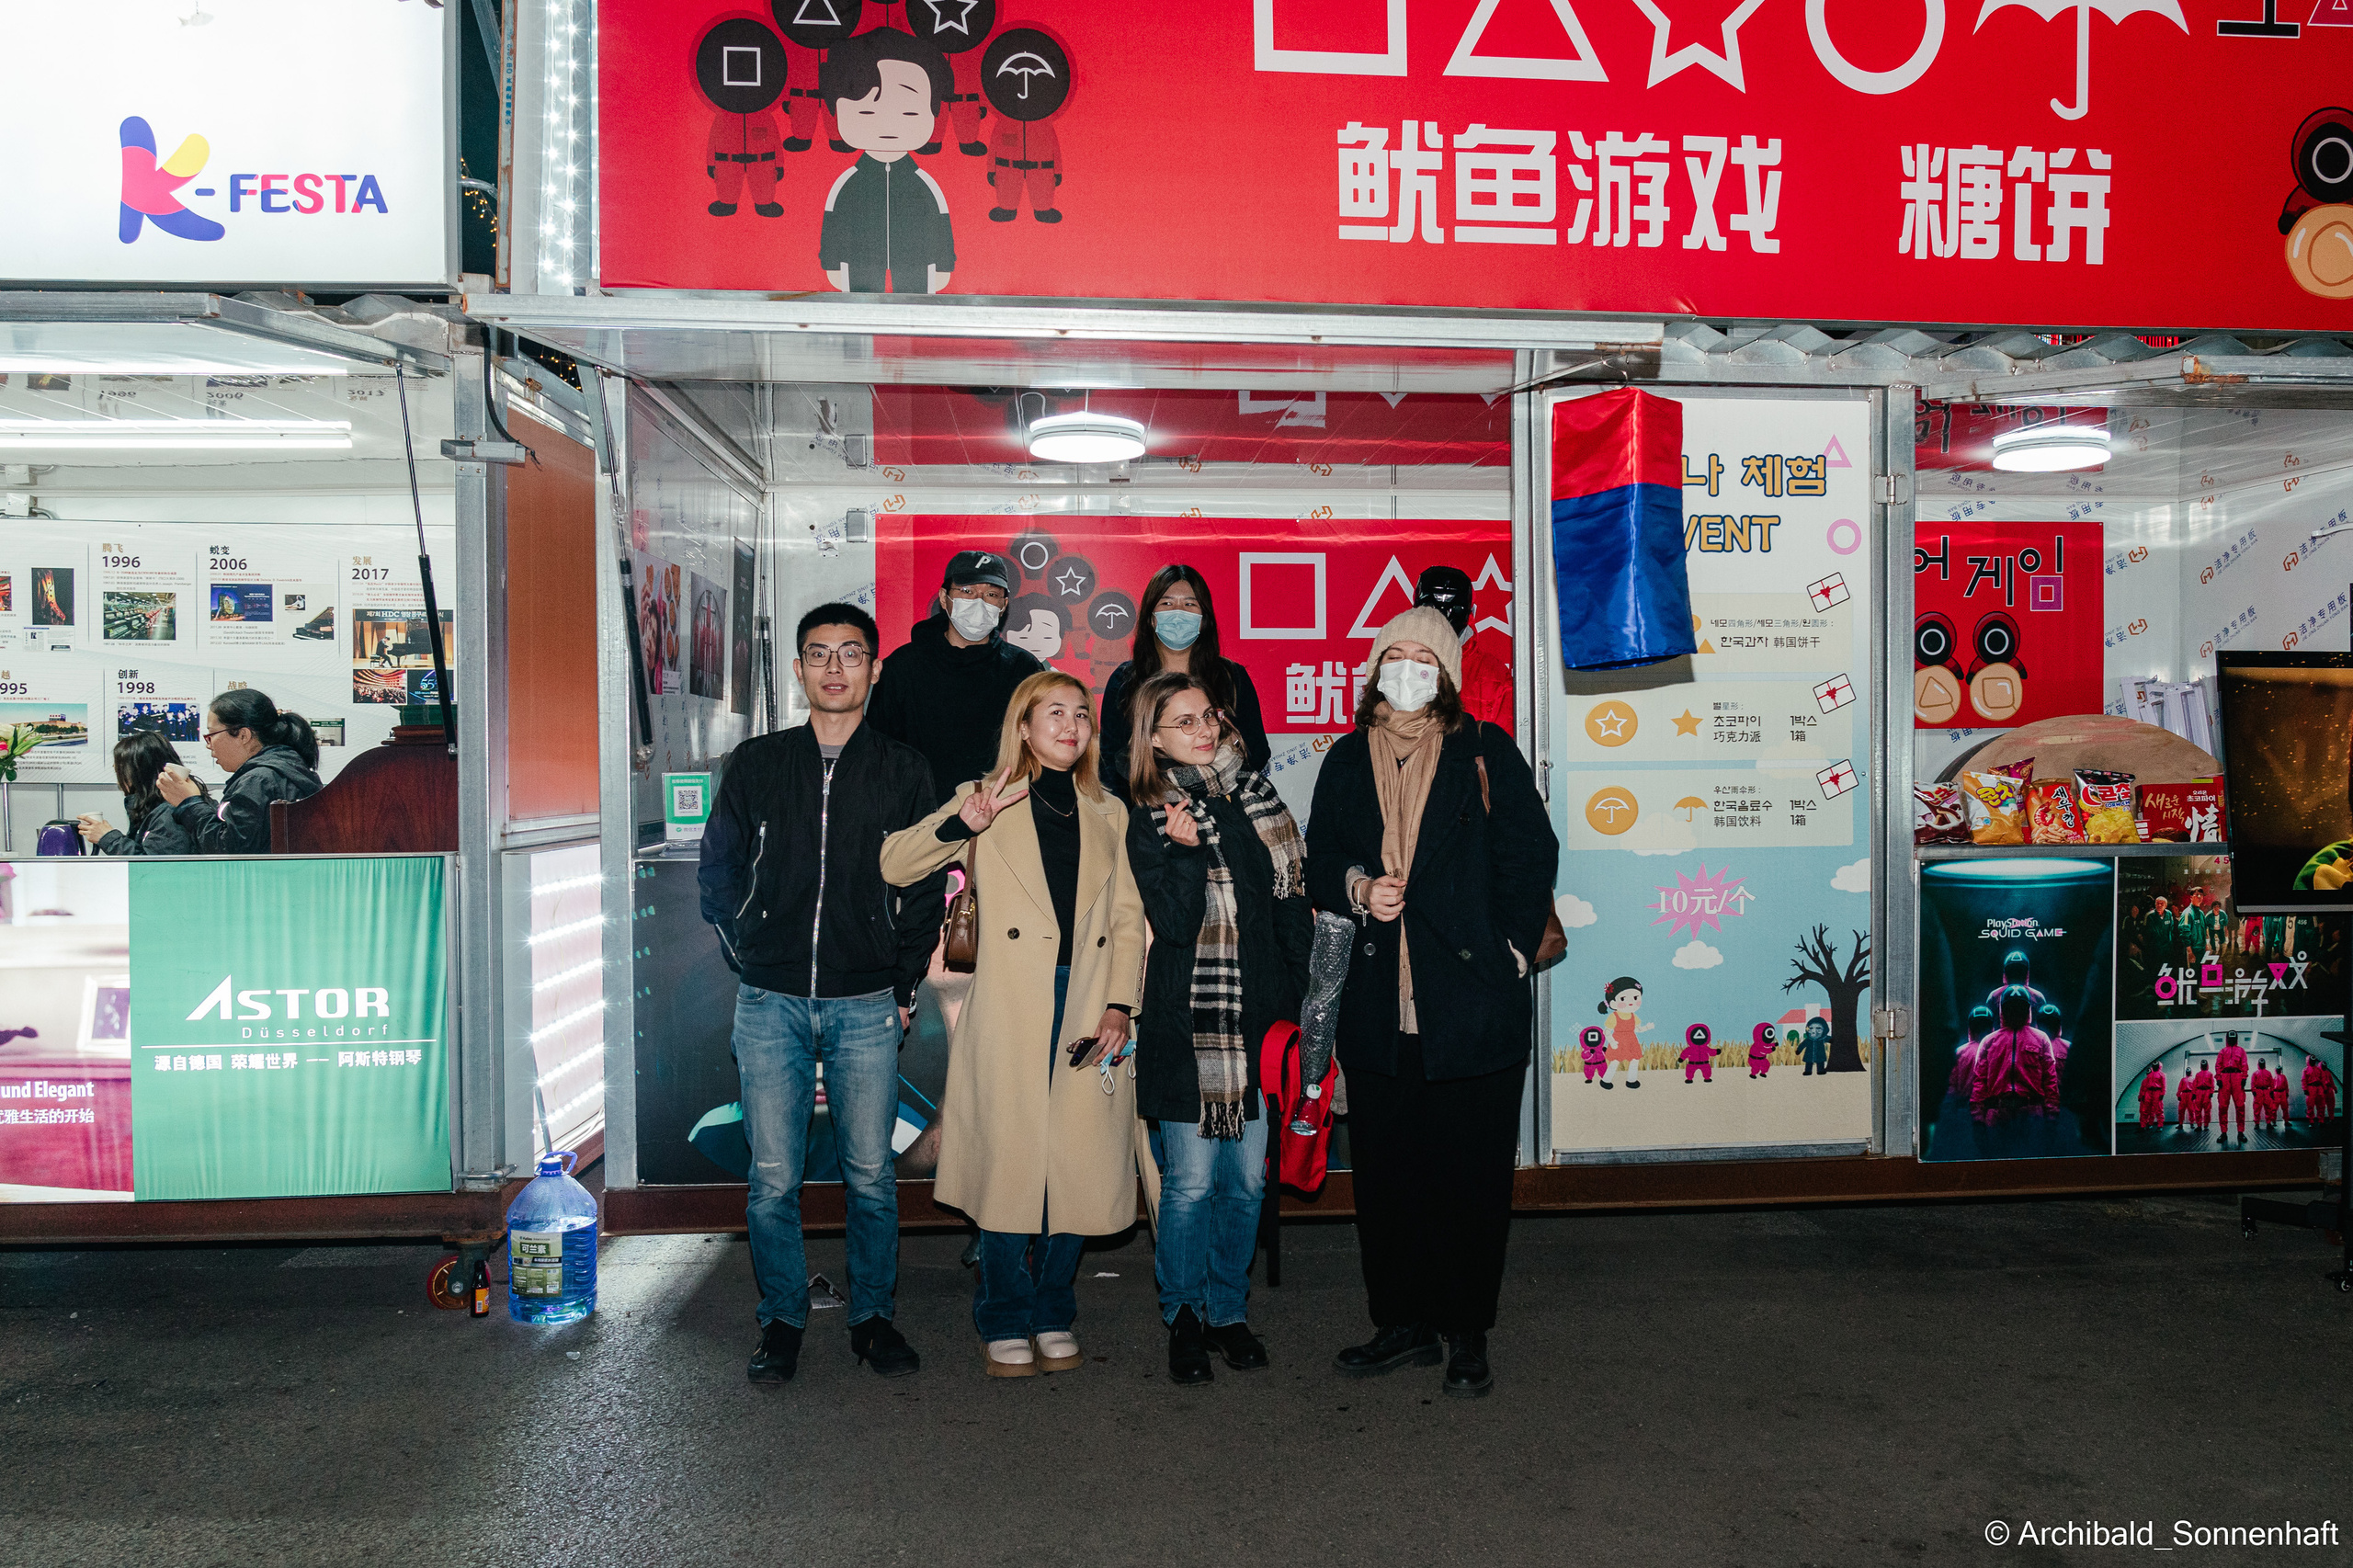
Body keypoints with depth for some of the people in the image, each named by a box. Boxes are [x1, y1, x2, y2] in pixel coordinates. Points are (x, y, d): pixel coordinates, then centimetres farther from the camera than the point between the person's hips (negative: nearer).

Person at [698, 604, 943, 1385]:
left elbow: (925, 889, 7)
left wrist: (902, 989, 4)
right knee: (773, 1179, 3)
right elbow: (718, 874, 12)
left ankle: (873, 1316, 22)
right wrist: (749, 964, 7)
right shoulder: (756, 764, 7)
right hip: (770, 1002, 1)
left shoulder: (904, 771, 5)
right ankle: (782, 1321, 20)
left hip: (866, 1005, 0)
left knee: (871, 1175, 5)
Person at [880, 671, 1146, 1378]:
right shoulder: (988, 802, 6)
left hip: (1089, 1012, 3)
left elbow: (1127, 919, 11)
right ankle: (1007, 1321, 16)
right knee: (1008, 1165, -1)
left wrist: (1119, 1004, -2)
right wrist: (962, 824, -20)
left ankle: (1055, 1314, 22)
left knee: (1079, 1167, 4)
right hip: (1010, 1013, -3)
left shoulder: (1108, 814, 16)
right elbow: (893, 867, -3)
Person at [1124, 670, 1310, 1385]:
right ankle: (1184, 1318, 19)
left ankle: (1228, 1311, 26)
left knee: (1246, 1178, 9)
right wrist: (1186, 850, -24)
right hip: (1187, 1023, -3)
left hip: (1260, 1016, 4)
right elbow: (1174, 923, -12)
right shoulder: (1147, 819, -2)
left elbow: (1294, 904, 10)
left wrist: (1299, 999, 5)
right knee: (1191, 1181, 0)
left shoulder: (1257, 797, 10)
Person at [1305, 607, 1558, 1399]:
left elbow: (1531, 855, 1)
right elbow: (1318, 863, 14)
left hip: (1473, 999, -3)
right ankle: (1403, 1322, 24)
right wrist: (1356, 888, -6)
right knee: (1385, 1170, 9)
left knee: (1472, 1172, 3)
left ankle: (1466, 1333, 18)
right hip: (1377, 1004, 3)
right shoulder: (1347, 760, 11)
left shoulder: (1486, 752, 2)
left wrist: (1511, 948, -6)